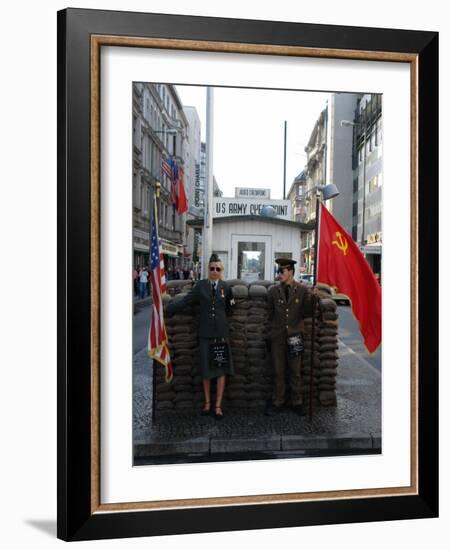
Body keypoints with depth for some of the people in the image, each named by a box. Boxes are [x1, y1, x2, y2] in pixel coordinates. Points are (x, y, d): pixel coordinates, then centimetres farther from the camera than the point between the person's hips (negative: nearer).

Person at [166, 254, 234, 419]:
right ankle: (207, 402, 24)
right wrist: (166, 307, -13)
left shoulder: (225, 287, 3)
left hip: (221, 332, 0)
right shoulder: (201, 285, 0)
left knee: (221, 369, 2)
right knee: (206, 368, 7)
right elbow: (186, 301, -7)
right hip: (205, 332, 0)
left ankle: (218, 406, 13)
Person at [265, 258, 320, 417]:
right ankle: (278, 402, 22)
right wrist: (277, 326, 8)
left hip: (295, 336, -1)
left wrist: (312, 298, -17)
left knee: (295, 372, 9)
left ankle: (297, 402, 24)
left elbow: (307, 313, -4)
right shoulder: (273, 291, 2)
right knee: (278, 372, 9)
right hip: (278, 336, 1)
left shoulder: (303, 290, -2)